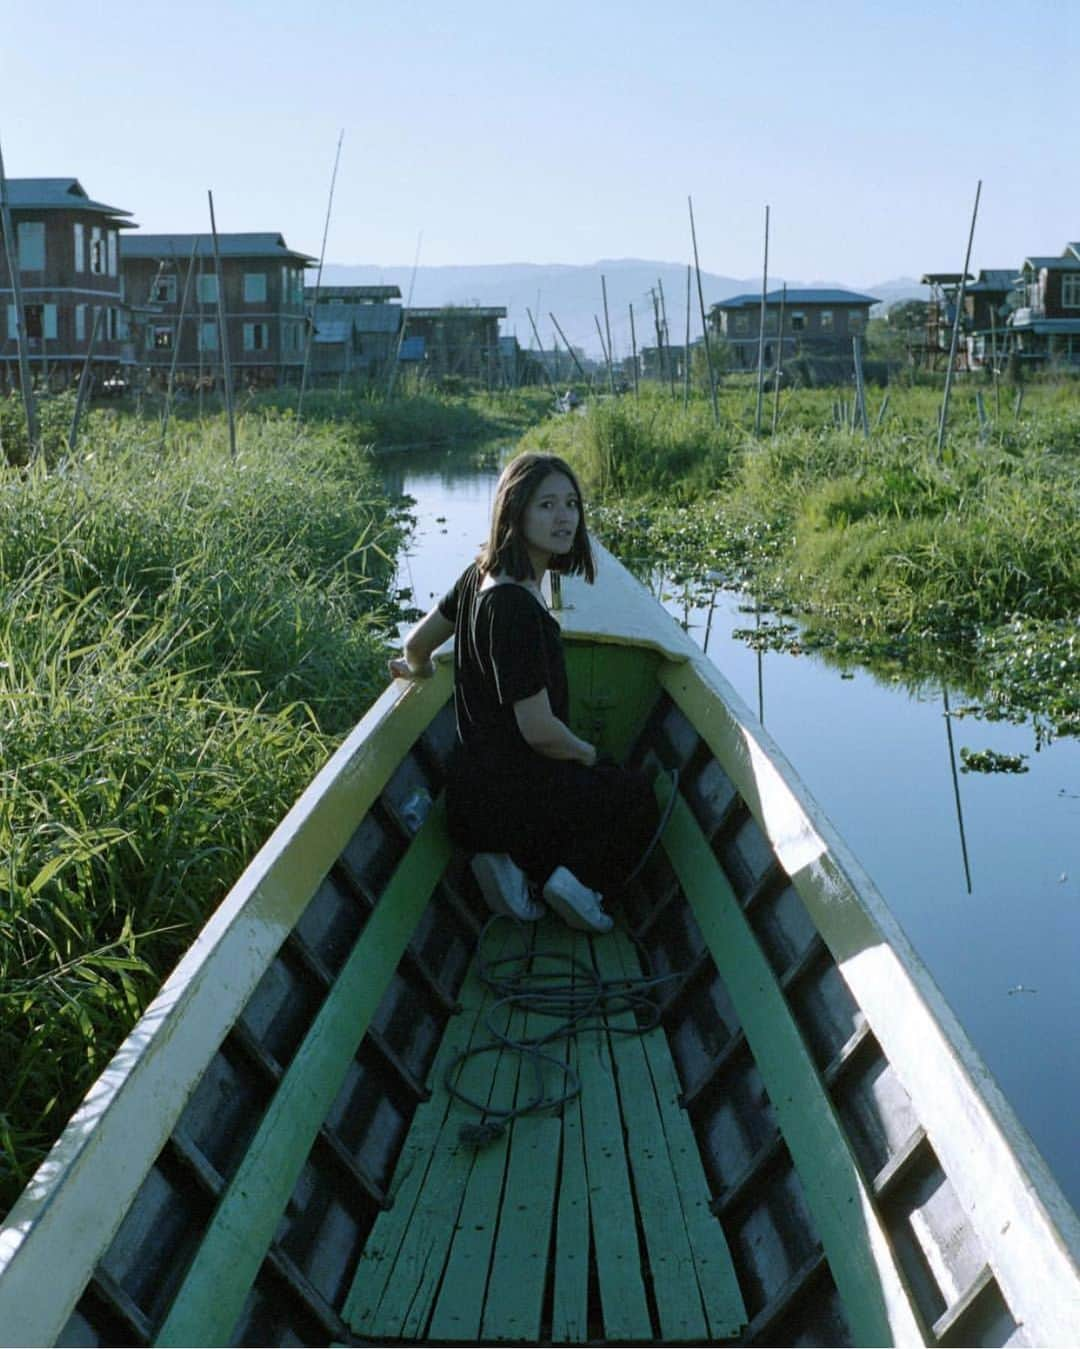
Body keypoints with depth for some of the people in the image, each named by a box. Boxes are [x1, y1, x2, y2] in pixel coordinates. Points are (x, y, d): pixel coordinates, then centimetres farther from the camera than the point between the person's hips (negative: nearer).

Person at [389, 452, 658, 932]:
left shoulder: (480, 575, 0)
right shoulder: (513, 605, -28)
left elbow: (417, 645, 15)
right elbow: (539, 729, -25)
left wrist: (419, 669, 39)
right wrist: (587, 753, -4)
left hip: (476, 781, 8)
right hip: (505, 796, -8)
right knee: (637, 800, 17)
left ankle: (518, 864, 11)